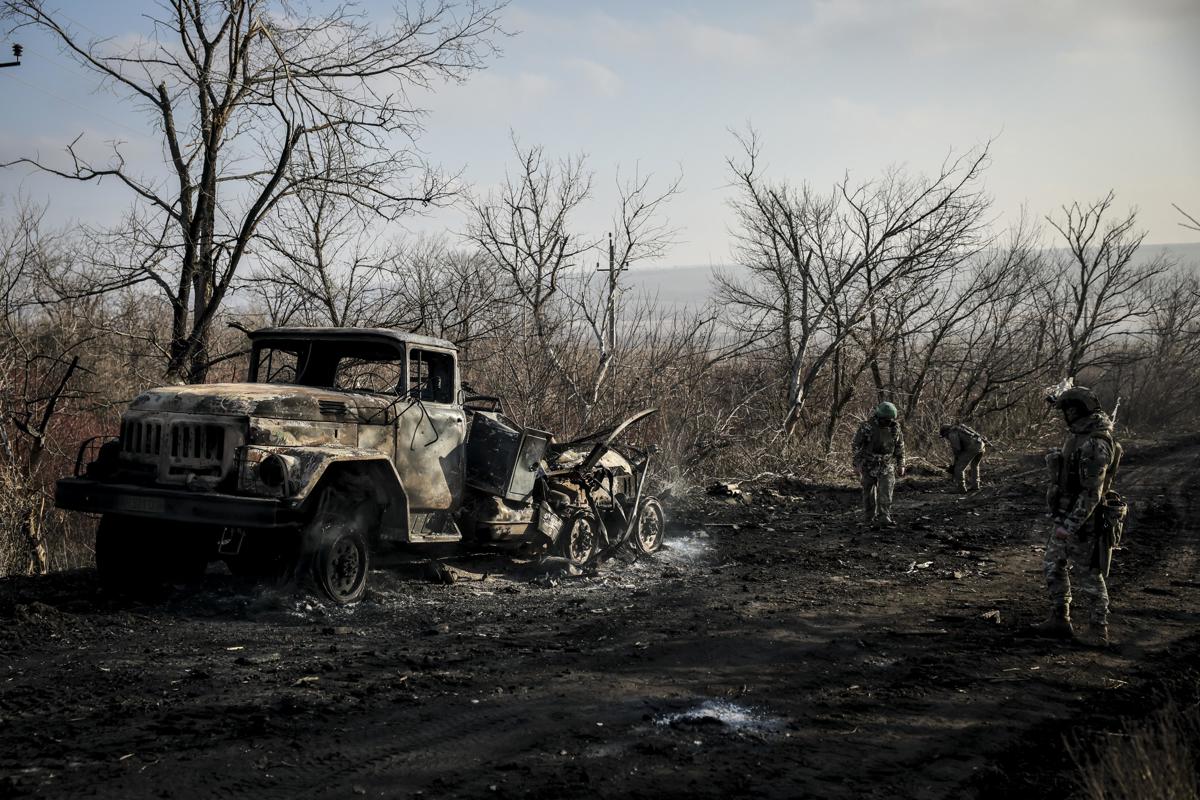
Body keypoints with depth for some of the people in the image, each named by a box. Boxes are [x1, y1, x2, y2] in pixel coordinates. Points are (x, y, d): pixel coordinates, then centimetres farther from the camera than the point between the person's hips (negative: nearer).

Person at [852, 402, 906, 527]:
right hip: (869, 464, -2)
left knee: (886, 491, -9)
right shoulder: (867, 427, -17)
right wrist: (856, 465, -10)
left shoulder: (895, 428, -6)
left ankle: (886, 517, -2)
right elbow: (857, 446, -10)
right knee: (869, 492, 6)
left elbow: (900, 447, 6)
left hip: (887, 465, 2)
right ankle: (869, 518, 18)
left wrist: (901, 465, 7)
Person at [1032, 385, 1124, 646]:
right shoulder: (1079, 434, 3)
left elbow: (1092, 493, -27)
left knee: (1087, 575, 1)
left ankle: (1098, 631, 14)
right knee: (1053, 566, 15)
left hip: (1083, 520, -10)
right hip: (1066, 516, 10)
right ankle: (1059, 621, 24)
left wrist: (1070, 526, -27)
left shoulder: (1095, 444, -25)